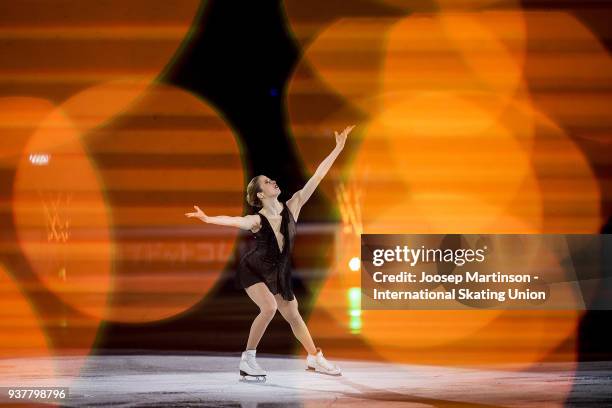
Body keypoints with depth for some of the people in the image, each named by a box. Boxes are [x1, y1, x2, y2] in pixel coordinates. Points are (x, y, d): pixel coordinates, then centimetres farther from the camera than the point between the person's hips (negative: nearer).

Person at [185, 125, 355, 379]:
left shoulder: (291, 207, -13)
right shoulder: (257, 220, -26)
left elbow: (316, 178, -15)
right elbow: (233, 221, -47)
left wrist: (338, 148, -17)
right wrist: (208, 219, -68)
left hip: (278, 273, 5)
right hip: (253, 270, -5)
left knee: (293, 315, 14)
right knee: (269, 308, -26)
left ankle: (315, 358, 30)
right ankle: (247, 360, -16)